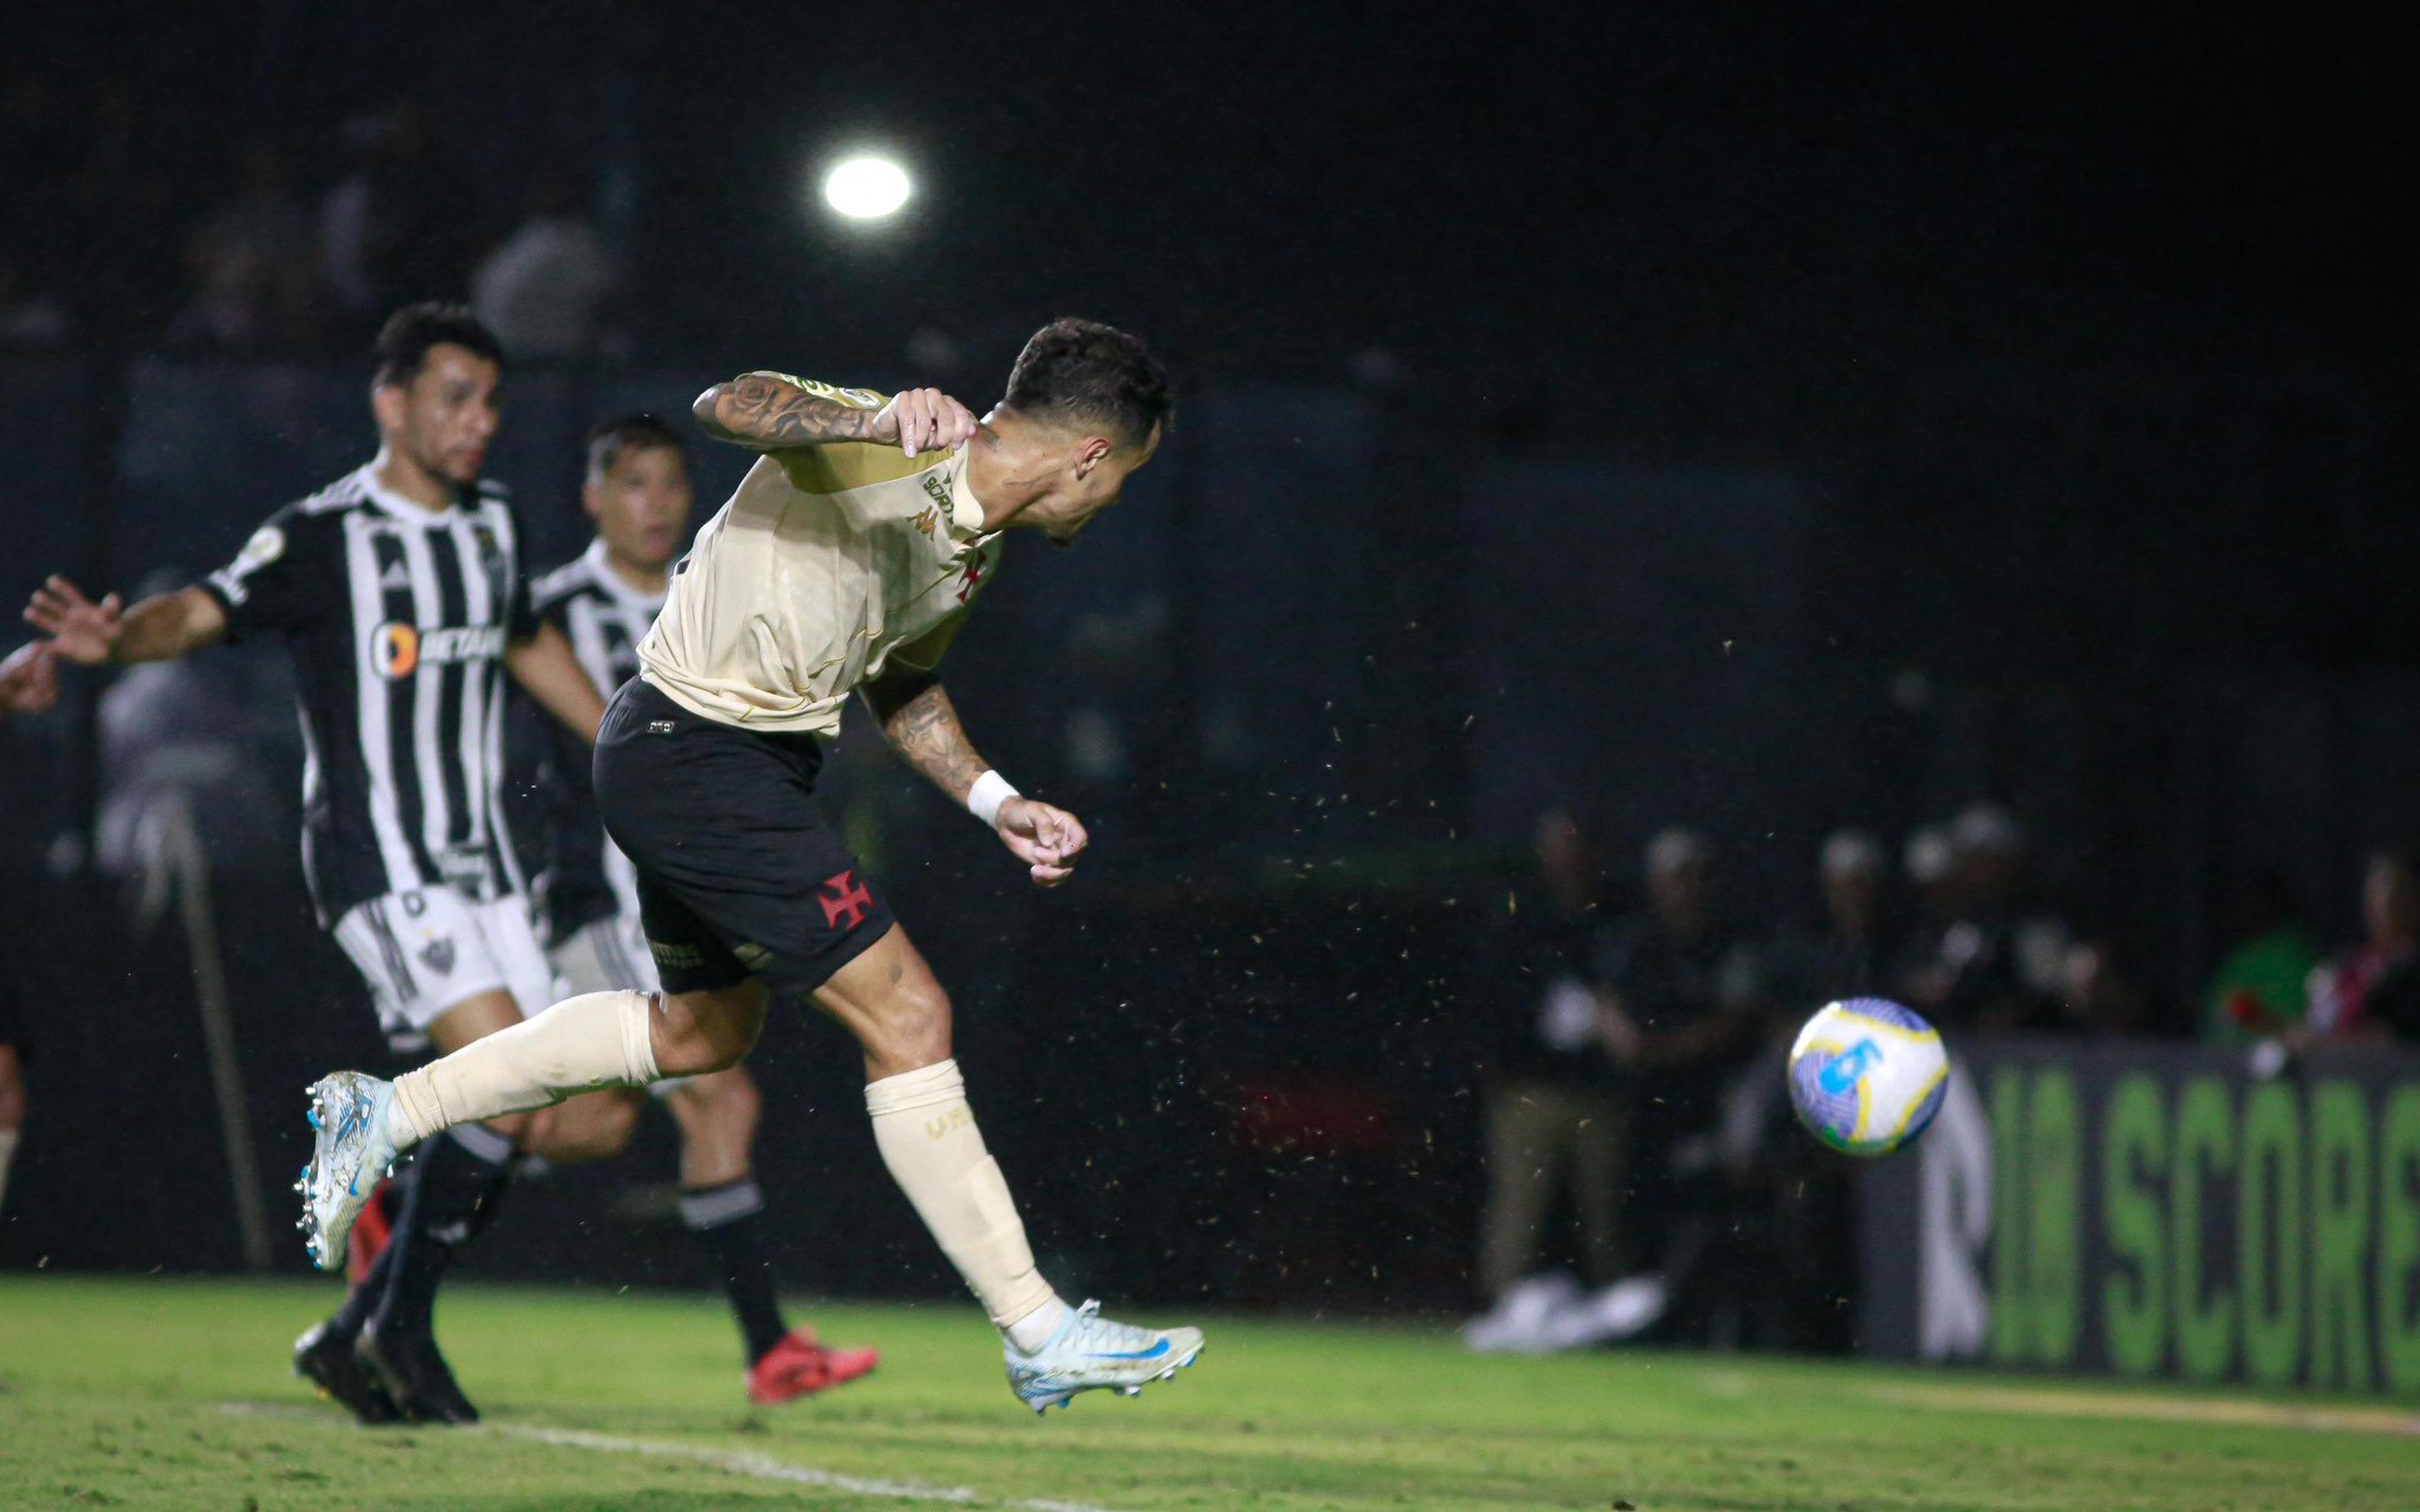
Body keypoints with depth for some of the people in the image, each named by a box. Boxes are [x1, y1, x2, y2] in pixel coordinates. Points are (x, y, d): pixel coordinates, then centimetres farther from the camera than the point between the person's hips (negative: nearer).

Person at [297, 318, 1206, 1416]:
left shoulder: (974, 546, 8)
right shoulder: (880, 455, -21)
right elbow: (731, 405, -38)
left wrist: (994, 802, 12)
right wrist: (885, 419, -55)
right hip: (695, 756, -11)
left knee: (703, 1033, 27)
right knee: (908, 1018, -10)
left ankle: (386, 1115, 37)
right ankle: (1038, 1335, -4)